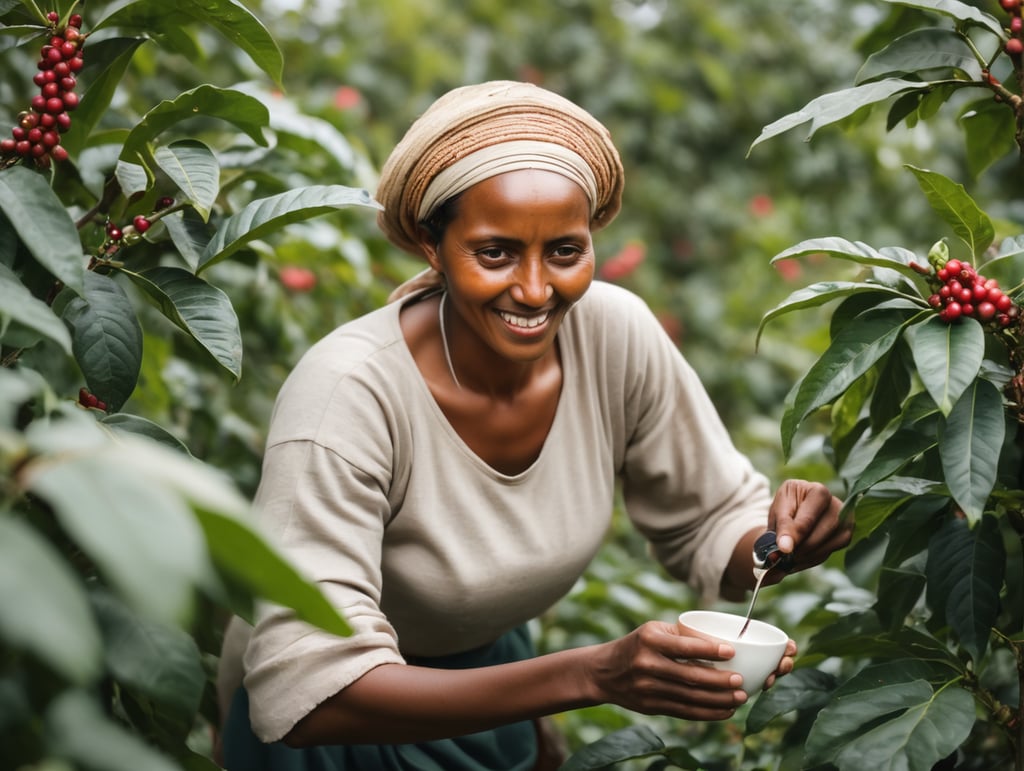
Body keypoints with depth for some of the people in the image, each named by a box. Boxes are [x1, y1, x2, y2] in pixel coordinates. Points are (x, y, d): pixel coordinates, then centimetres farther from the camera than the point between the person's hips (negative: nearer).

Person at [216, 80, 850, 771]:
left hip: (490, 667, 4)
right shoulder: (350, 394, -33)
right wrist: (592, 676, -45)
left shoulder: (617, 334, -20)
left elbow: (711, 523, -5)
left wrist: (782, 537, -28)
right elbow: (305, 693, -39)